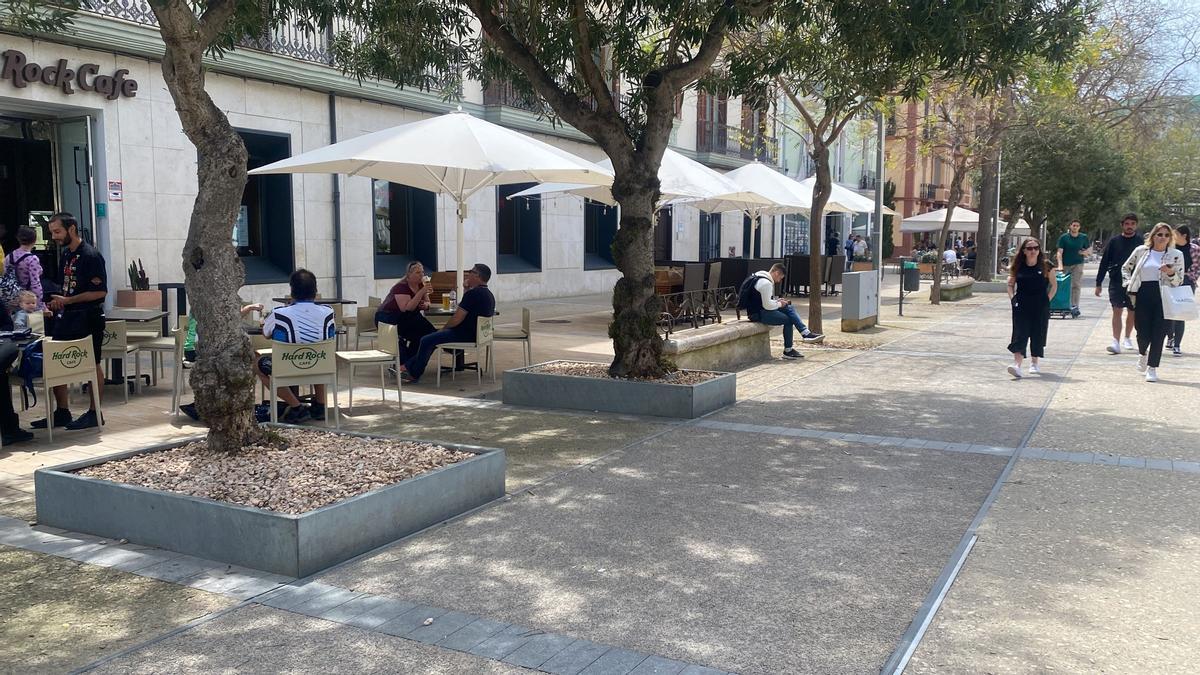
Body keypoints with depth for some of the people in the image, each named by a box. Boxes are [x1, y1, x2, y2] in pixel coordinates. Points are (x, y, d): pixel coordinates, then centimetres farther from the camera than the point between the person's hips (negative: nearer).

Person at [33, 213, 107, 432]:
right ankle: (62, 412, 17)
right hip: (67, 316, 9)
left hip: (88, 317, -9)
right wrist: (56, 304, 6)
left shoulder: (90, 255, -14)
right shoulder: (66, 255, 13)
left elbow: (100, 291, -18)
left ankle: (94, 414, 10)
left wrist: (67, 301, -18)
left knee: (93, 364, 1)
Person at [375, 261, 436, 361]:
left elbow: (427, 302, 11)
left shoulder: (421, 285, 1)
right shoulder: (401, 287, -21)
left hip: (407, 318, 7)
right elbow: (406, 308, -33)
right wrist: (421, 292, -36)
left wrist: (425, 305, -14)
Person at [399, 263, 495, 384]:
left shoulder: (473, 293, -20)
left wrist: (444, 328, -3)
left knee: (426, 341, -7)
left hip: (466, 335, -11)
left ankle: (414, 375, 7)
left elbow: (457, 319, -21)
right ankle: (408, 366, 21)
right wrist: (466, 287, 17)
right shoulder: (488, 294, 11)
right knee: (432, 337, 20)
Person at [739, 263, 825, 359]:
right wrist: (779, 304, -6)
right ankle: (788, 351, 2)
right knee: (788, 320, -9)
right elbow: (767, 305, -24)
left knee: (789, 308, 6)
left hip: (761, 309, 11)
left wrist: (778, 301, 9)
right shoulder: (766, 283, -21)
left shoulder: (764, 279, 13)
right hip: (758, 314, -11)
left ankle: (806, 333, -2)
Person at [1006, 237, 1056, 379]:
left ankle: (1034, 362, 27)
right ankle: (1017, 364, -17)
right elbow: (1011, 284, 13)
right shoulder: (1017, 267, 2)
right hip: (1021, 307, 0)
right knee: (1020, 334, -8)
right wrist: (1012, 298, -2)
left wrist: (1047, 299, -1)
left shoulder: (1046, 267, -1)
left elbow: (1054, 285, 8)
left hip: (1040, 308, 0)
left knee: (1038, 334, 8)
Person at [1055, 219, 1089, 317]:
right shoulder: (1064, 237, -3)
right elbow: (1059, 252, -8)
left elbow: (1089, 249, 17)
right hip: (1065, 265, 0)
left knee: (1076, 285, -11)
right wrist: (1060, 265, -19)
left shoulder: (1083, 237, 5)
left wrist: (1083, 252, -6)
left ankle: (1075, 306, -15)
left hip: (1077, 264, 0)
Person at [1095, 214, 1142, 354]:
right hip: (1116, 282, -1)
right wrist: (1098, 283, 2)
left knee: (1132, 312, 12)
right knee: (1117, 311, -9)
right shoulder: (1114, 241, 2)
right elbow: (1104, 263, 4)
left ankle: (1127, 338, 31)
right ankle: (1116, 342, -12)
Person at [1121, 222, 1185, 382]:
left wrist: (1170, 273, -14)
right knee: (1143, 332, 0)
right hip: (1143, 296, 1)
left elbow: (1179, 281, 6)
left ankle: (1152, 367, 7)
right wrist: (1129, 285, 6)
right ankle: (1143, 354, 35)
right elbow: (1125, 268, 20)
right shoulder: (1140, 251, 7)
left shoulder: (1176, 255, 5)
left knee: (1159, 333, -4)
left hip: (1164, 297, 0)